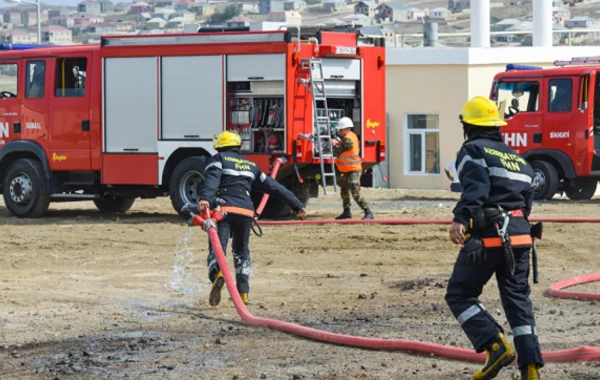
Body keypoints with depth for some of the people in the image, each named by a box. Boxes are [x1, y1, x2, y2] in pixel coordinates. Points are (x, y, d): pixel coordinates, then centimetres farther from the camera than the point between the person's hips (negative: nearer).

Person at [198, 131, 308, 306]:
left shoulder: (218, 159, 13)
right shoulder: (250, 165, 27)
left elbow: (212, 179, -9)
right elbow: (274, 187, 28)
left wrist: (205, 198, -27)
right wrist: (297, 205, 31)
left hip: (224, 208, -4)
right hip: (246, 211, 4)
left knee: (217, 248, -14)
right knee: (241, 252, 20)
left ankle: (217, 274, -45)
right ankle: (243, 292, 13)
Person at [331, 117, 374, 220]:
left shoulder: (348, 140, -24)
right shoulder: (351, 136, 7)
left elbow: (336, 152, -18)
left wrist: (334, 145, -1)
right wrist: (338, 143, -8)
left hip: (353, 170, -11)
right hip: (346, 171, 11)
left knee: (355, 193, -18)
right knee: (344, 191, 21)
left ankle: (368, 213, -20)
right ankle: (347, 212, 33)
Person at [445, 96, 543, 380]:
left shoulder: (473, 150, -1)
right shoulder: (517, 157, 22)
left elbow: (476, 187, -20)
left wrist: (461, 218, -32)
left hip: (487, 236, -7)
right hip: (519, 236, 7)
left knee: (460, 295, 4)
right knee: (517, 299, 10)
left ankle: (496, 347, -14)